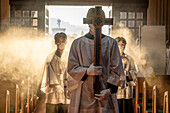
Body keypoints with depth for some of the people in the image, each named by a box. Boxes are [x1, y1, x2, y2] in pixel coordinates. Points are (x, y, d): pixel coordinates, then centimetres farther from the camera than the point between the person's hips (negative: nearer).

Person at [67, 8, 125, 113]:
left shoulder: (111, 43, 5)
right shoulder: (78, 43, 6)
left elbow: (117, 69, 3)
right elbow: (71, 68, 3)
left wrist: (110, 89, -8)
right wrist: (87, 71, -15)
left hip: (104, 93, 0)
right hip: (83, 95, 0)